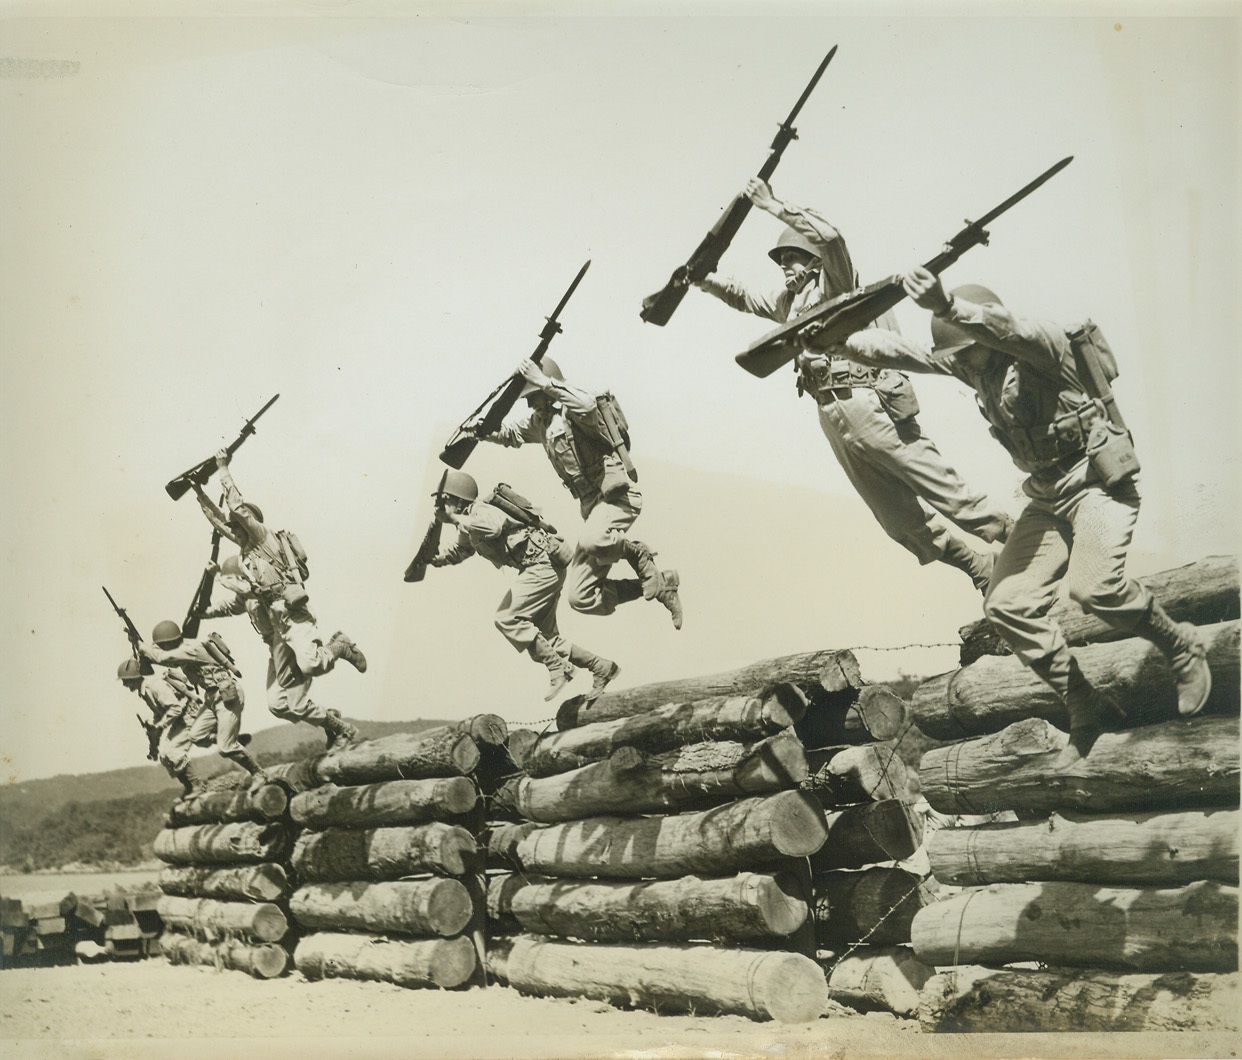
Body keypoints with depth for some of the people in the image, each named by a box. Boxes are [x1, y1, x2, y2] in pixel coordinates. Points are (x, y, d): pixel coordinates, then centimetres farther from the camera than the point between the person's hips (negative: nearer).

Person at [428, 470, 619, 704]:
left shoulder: (480, 512, -16)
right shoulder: (469, 528, 15)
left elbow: (491, 528, -40)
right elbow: (458, 551, 32)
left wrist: (456, 518, -26)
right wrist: (432, 557, 12)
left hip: (544, 565, -11)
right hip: (543, 568, 11)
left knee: (507, 618, -17)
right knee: (542, 636, 10)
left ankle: (558, 668, -14)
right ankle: (601, 667, 13)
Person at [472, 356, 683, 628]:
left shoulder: (571, 407, -11)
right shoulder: (538, 420, 15)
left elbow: (588, 406, -35)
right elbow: (507, 431, 27)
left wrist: (545, 383, -30)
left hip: (618, 494, -9)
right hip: (592, 504, 9)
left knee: (591, 541, -42)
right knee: (581, 597, 2)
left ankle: (637, 553, -9)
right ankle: (660, 586, 14)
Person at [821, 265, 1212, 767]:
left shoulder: (1041, 343, -20)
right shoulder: (970, 362, 2)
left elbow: (1005, 329, -43)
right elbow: (901, 352, 5)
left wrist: (946, 306, -60)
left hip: (1101, 481, -8)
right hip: (1048, 496, 8)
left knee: (1092, 585, -31)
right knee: (1007, 604, -5)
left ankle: (1183, 648, -1)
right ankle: (1087, 711, 7)